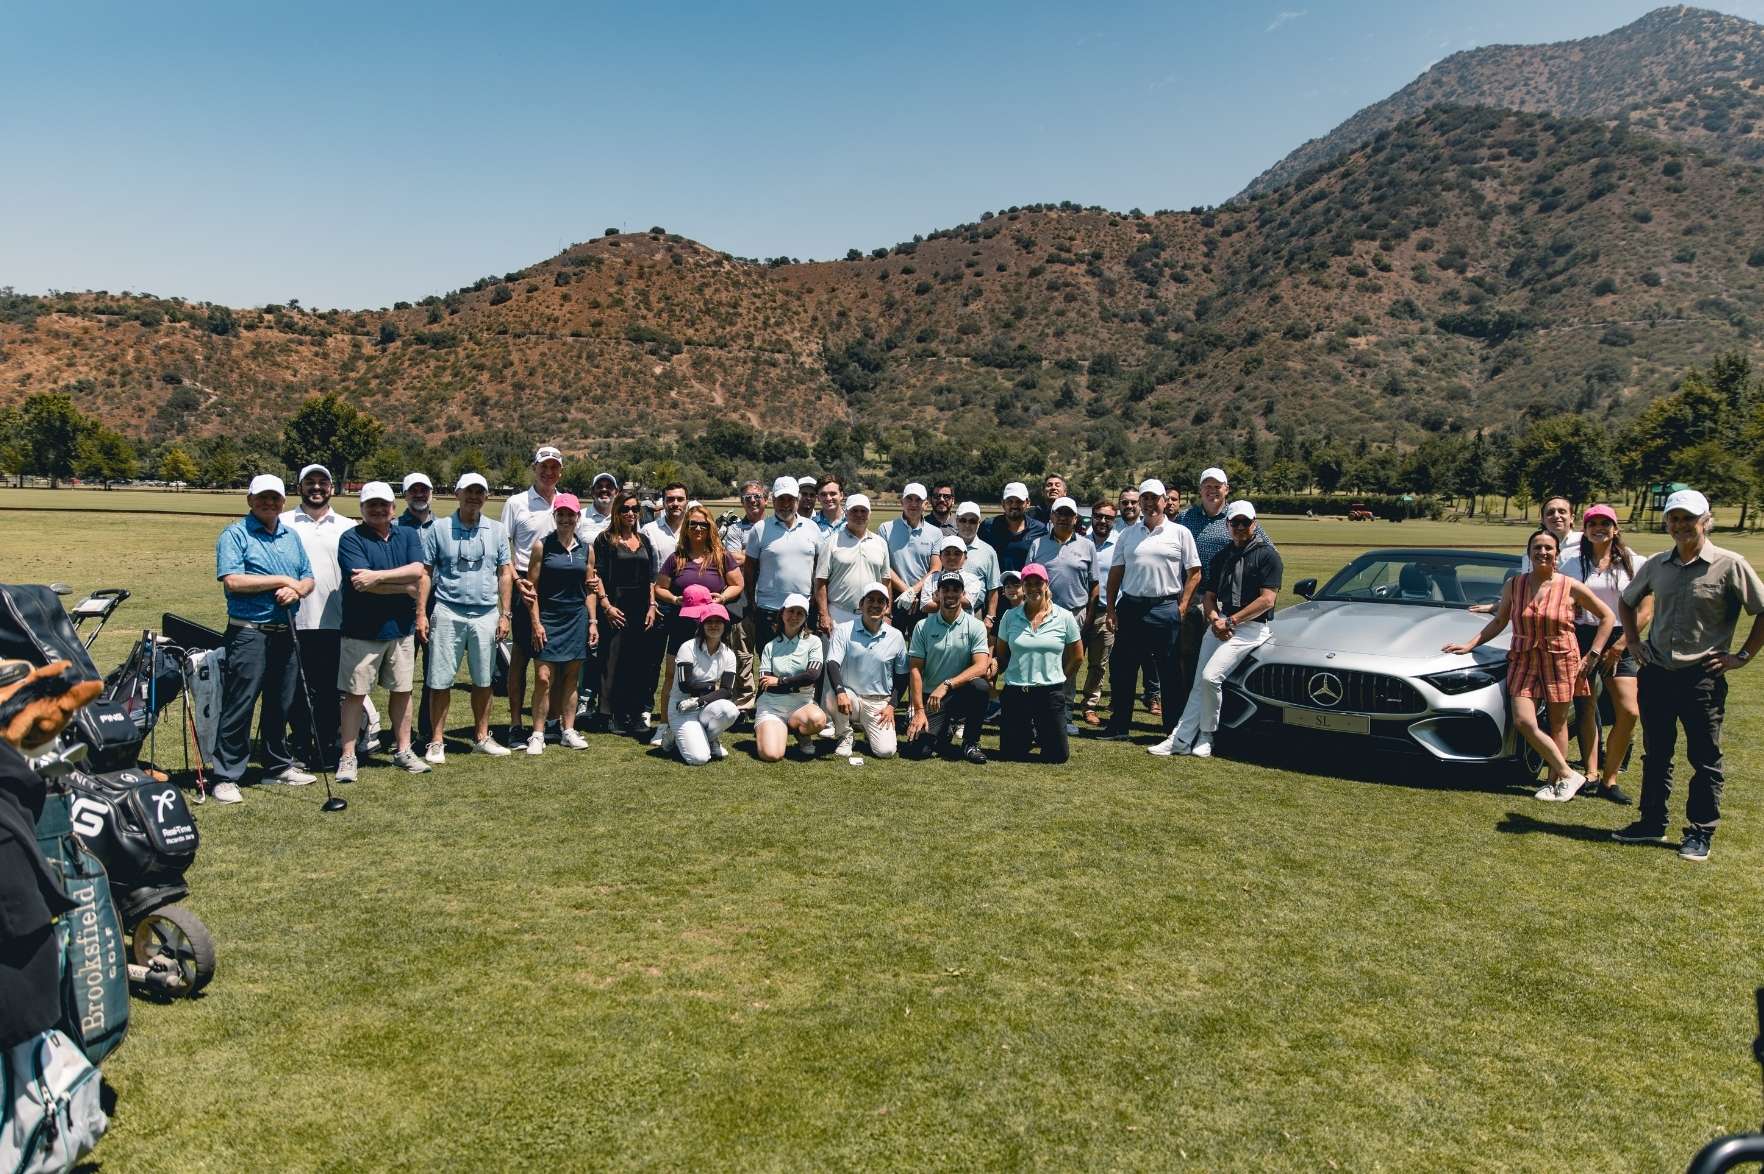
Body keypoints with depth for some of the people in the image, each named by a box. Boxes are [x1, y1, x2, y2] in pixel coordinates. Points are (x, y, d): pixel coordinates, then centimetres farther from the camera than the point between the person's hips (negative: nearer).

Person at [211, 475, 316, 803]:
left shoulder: (291, 536, 15)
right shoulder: (235, 534, -5)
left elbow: (308, 578, 15)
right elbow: (232, 581, -17)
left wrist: (296, 590, -8)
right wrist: (281, 580, -13)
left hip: (285, 631, 6)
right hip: (248, 632, -6)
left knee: (281, 704, 15)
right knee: (239, 706, -5)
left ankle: (278, 764, 27)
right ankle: (226, 776, 2)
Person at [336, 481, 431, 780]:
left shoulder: (408, 535, 7)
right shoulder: (351, 539, -7)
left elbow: (418, 571, -9)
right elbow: (363, 584, -19)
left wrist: (378, 576, -20)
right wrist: (406, 586, -11)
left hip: (402, 629, 4)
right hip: (362, 631, -4)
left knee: (402, 690, 12)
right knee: (355, 694, 2)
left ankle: (403, 751, 24)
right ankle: (348, 757, 10)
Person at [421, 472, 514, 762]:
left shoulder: (496, 530, 8)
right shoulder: (439, 529, 1)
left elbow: (505, 573, 10)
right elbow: (425, 573, 1)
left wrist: (505, 614, 4)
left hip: (486, 614, 3)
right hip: (447, 613, -2)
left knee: (483, 680, 9)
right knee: (440, 681, -1)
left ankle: (481, 736, 21)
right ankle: (436, 741, 8)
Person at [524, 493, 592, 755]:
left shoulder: (585, 549, 8)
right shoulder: (542, 546, -3)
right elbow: (531, 587, -4)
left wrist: (593, 621, 7)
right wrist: (536, 622, -10)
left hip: (577, 620, 4)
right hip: (549, 619, -3)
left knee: (571, 678, 8)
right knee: (543, 677, -7)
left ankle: (568, 731, 17)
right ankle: (537, 735, 1)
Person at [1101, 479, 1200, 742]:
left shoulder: (1180, 533, 3)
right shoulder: (1128, 534, 12)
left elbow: (1194, 573, 2)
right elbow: (1116, 572, 13)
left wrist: (1182, 607, -6)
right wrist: (1111, 608, 5)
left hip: (1166, 608, -3)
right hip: (1130, 607, 3)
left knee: (1170, 671, 3)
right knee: (1122, 669, 5)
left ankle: (1174, 728, 12)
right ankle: (1119, 725, 15)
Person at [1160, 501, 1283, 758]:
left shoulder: (1267, 555, -3)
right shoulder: (1221, 557, 18)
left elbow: (1267, 600, -12)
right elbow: (1209, 595, 18)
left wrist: (1231, 621, -13)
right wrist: (1214, 618, -4)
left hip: (1252, 626, -6)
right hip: (1220, 624, 7)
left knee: (1210, 677, -19)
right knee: (1199, 683, 0)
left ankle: (1206, 736, -2)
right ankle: (1181, 739, 0)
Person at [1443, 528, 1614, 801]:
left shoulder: (1571, 587, -4)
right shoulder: (1514, 585, 4)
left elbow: (1607, 616, 5)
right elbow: (1499, 621, 13)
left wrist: (1593, 655, -1)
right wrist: (1470, 645, 6)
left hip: (1561, 661, -2)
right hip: (1523, 661, 2)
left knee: (1557, 724, 3)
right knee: (1523, 721, -10)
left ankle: (1555, 781, 14)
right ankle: (1568, 775, 2)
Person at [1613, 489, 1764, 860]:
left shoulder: (1729, 565, -7)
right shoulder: (1656, 565, 7)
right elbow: (1627, 601, 23)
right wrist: (1634, 642, 14)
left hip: (1702, 677, -5)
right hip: (1655, 674, 5)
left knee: (1704, 758, 5)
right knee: (1655, 755, 13)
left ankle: (1701, 833, 14)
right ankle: (1653, 822, 24)